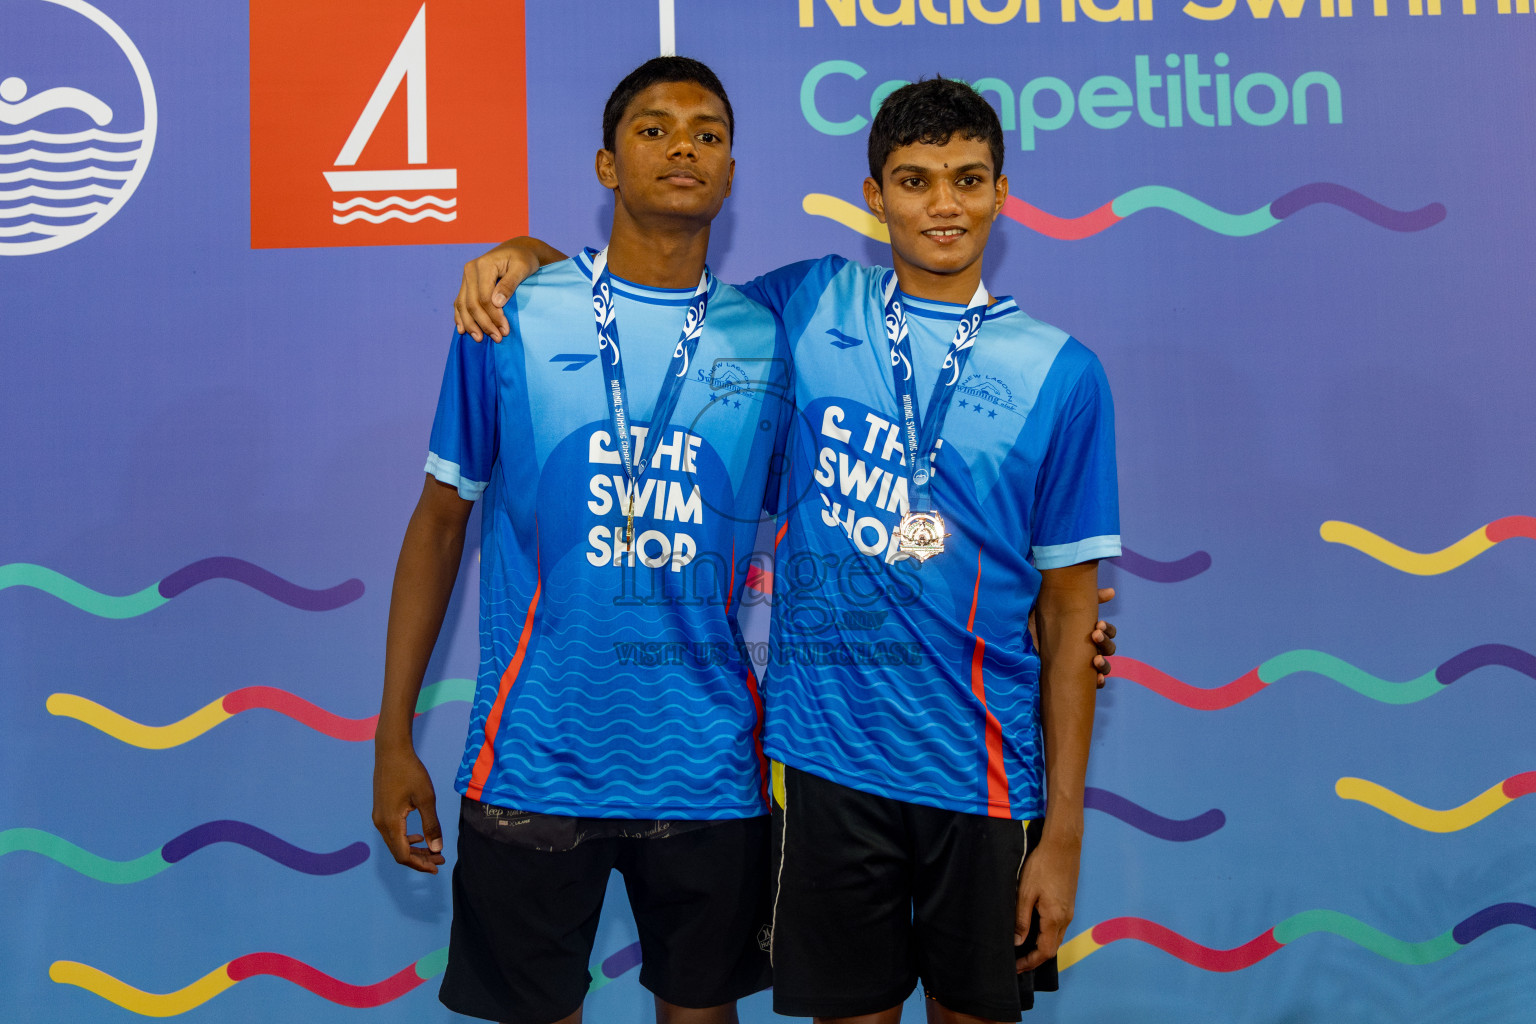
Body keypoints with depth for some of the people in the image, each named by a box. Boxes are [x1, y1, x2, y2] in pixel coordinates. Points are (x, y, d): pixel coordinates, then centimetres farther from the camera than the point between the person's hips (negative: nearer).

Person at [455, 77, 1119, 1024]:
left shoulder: (1062, 371, -2)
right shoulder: (814, 306, 2)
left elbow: (1068, 613, -1)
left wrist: (1065, 829, -2)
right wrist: (527, 253, 0)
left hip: (981, 768, 0)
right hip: (826, 753, 1)